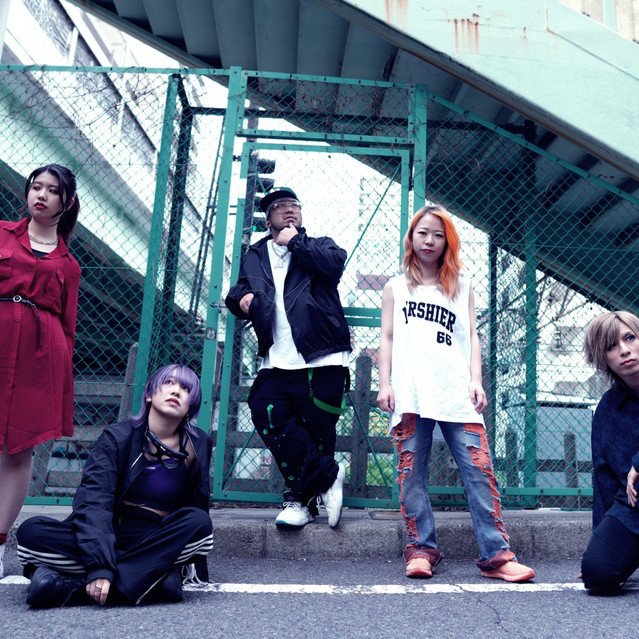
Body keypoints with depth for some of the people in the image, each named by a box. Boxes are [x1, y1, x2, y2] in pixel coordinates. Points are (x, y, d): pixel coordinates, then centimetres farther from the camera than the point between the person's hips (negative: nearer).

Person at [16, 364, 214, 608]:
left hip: (157, 544, 1)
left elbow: (197, 505, 9)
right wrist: (99, 566, -33)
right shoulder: (118, 437, -5)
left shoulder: (199, 445, 2)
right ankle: (154, 576, -30)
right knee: (32, 531, -26)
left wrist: (192, 563, -2)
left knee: (199, 522, -31)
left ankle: (70, 586, -30)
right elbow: (93, 500, -18)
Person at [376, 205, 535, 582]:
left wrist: (476, 380, 0)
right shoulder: (396, 288, 20)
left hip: (457, 392, 0)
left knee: (480, 469, -8)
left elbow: (472, 337, 15)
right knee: (411, 473, -2)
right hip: (410, 394, 0)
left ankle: (496, 554, -4)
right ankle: (422, 550, 6)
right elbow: (388, 338, 14)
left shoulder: (461, 288, 21)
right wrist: (384, 384, 2)